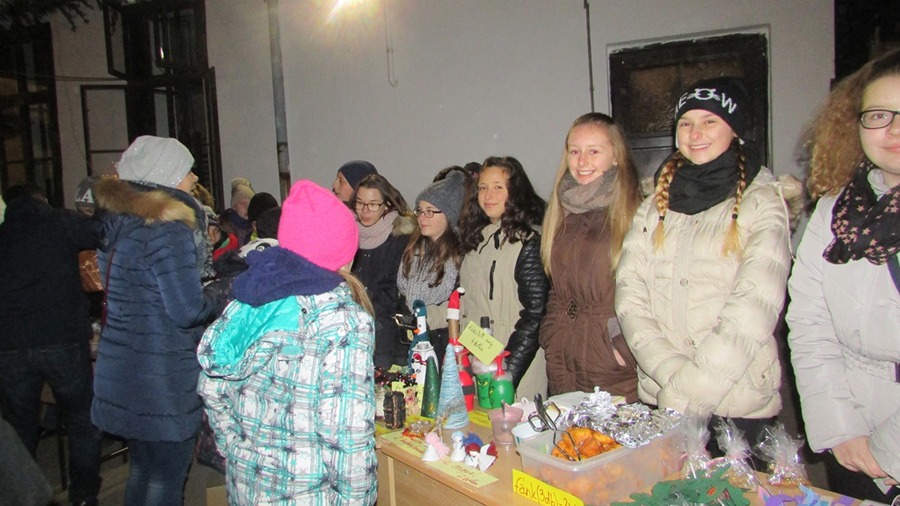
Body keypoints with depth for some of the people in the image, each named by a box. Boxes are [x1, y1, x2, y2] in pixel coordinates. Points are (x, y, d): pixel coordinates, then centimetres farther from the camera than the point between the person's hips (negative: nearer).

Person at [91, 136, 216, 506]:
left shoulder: (117, 221, 8)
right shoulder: (168, 232, -19)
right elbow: (187, 310, -22)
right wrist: (215, 298, -2)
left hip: (121, 371, 9)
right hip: (163, 380, -8)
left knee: (142, 468, 22)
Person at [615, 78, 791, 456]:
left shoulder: (762, 202, -3)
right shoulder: (655, 206, 9)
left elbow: (752, 312, -14)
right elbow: (629, 295, -2)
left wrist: (686, 391, -18)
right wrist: (672, 372, -15)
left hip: (738, 406, -3)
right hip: (659, 396, 3)